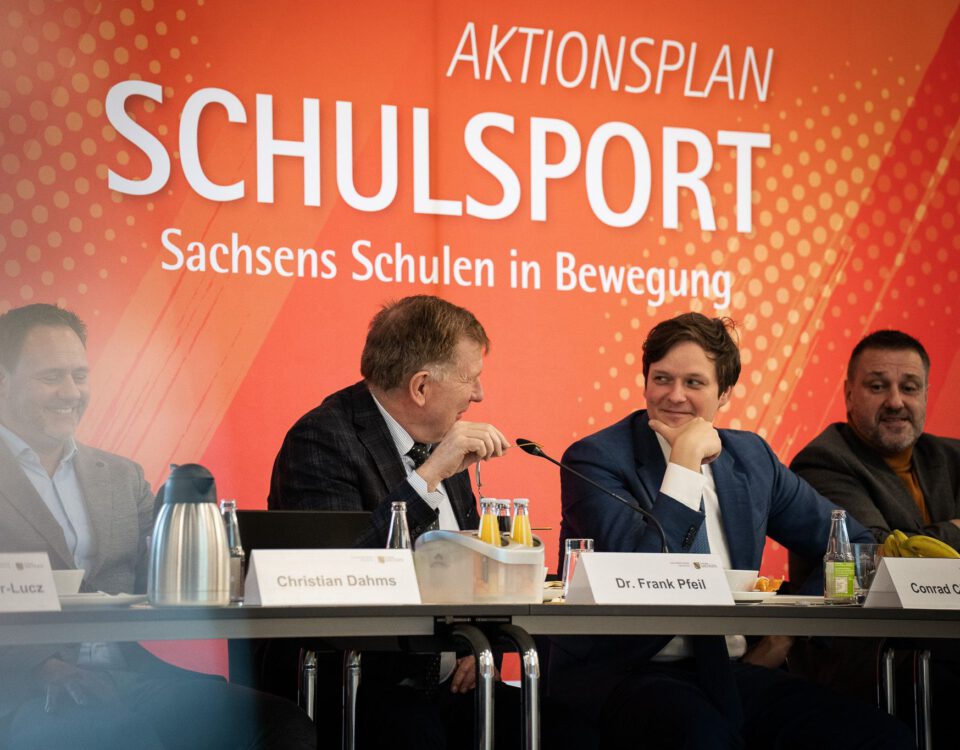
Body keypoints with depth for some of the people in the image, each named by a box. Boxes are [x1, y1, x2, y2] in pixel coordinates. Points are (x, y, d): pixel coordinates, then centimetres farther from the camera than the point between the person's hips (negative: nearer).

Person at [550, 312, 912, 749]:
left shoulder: (750, 457, 13)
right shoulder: (595, 459, -4)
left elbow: (854, 544, 20)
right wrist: (686, 460, -16)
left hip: (727, 671, 5)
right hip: (618, 675, -5)